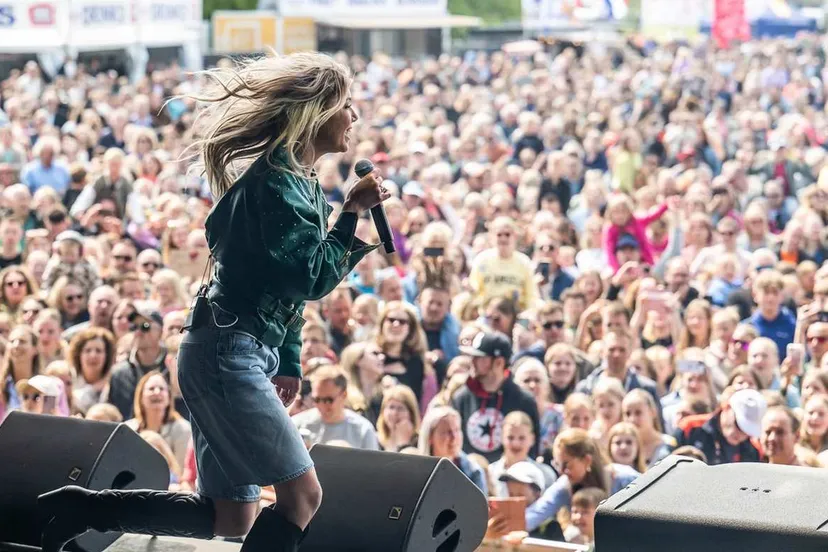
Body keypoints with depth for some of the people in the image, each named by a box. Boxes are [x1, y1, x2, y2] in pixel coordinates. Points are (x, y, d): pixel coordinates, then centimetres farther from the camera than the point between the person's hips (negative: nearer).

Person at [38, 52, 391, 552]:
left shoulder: (303, 184, 16)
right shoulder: (277, 182, -14)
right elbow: (312, 279, -20)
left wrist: (289, 363, 19)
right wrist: (352, 214, -15)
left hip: (242, 356, 10)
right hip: (229, 353, -10)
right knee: (303, 494, -10)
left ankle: (80, 508, 12)